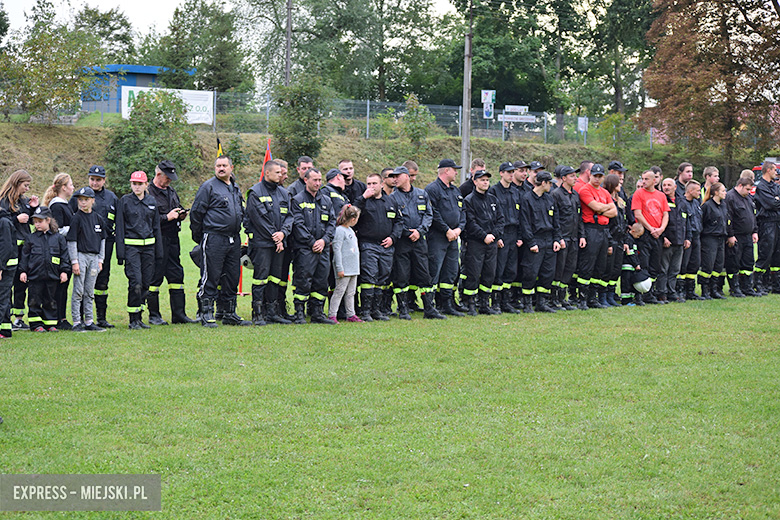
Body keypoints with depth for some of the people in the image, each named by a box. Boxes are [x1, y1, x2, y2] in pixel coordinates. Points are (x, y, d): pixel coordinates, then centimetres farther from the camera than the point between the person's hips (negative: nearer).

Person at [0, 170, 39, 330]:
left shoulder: (24, 200, 16)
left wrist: (34, 208, 9)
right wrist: (16, 219, -16)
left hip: (25, 246, 8)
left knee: (22, 282, 10)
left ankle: (19, 318, 17)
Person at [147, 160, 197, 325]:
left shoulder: (171, 192, 18)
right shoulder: (148, 193, -8)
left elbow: (178, 209, 30)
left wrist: (181, 215, 7)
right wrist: (167, 217, -17)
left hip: (172, 240, 8)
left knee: (177, 276, 7)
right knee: (154, 278, -2)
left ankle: (179, 314, 11)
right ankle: (154, 316, 5)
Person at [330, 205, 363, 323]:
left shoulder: (351, 230, 16)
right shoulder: (340, 230, -13)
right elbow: (337, 250, -16)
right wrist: (339, 268, -20)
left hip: (353, 268, 9)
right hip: (344, 268, -9)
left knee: (351, 293, 11)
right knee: (339, 291, -7)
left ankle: (351, 315, 16)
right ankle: (331, 315, -4)